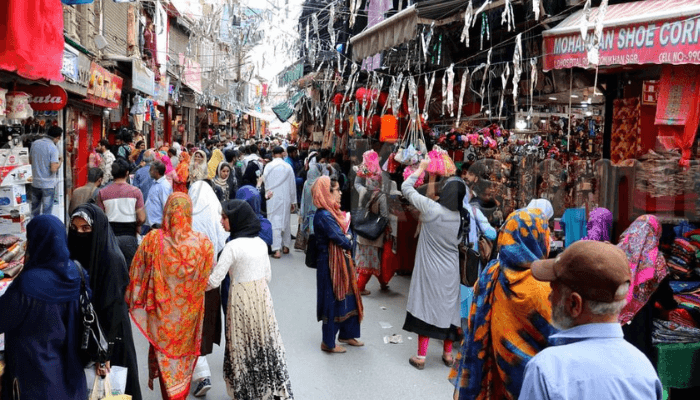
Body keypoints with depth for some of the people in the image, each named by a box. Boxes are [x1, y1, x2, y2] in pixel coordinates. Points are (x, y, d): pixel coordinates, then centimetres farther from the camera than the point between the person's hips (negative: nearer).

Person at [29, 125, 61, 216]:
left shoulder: (35, 143, 2)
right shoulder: (53, 148, -16)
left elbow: (30, 161, 14)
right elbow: (54, 168, -21)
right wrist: (59, 162, -3)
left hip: (35, 183, 6)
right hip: (48, 185, -6)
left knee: (35, 211, 18)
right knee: (46, 211, 5)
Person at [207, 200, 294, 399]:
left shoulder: (233, 246, -16)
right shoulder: (260, 242, 4)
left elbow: (214, 281, -14)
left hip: (241, 300, -6)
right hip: (262, 296, 6)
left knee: (243, 345, 9)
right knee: (266, 341, 14)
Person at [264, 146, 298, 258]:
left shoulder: (268, 166, -6)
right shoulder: (288, 167, -2)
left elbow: (264, 182, -1)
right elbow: (292, 185, 4)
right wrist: (293, 202, 12)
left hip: (272, 198, -2)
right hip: (285, 198, 2)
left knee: (275, 223, -2)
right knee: (286, 221, 16)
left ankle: (276, 249, -9)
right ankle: (286, 246, 26)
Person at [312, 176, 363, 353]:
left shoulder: (332, 212, 7)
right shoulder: (324, 216, -24)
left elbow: (348, 234, 8)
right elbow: (343, 241, -22)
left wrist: (346, 238, -12)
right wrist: (348, 239, -3)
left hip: (341, 262, 9)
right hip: (331, 264, -9)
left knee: (347, 298, 18)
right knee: (334, 300, 3)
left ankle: (346, 334, 36)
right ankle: (328, 343, 19)